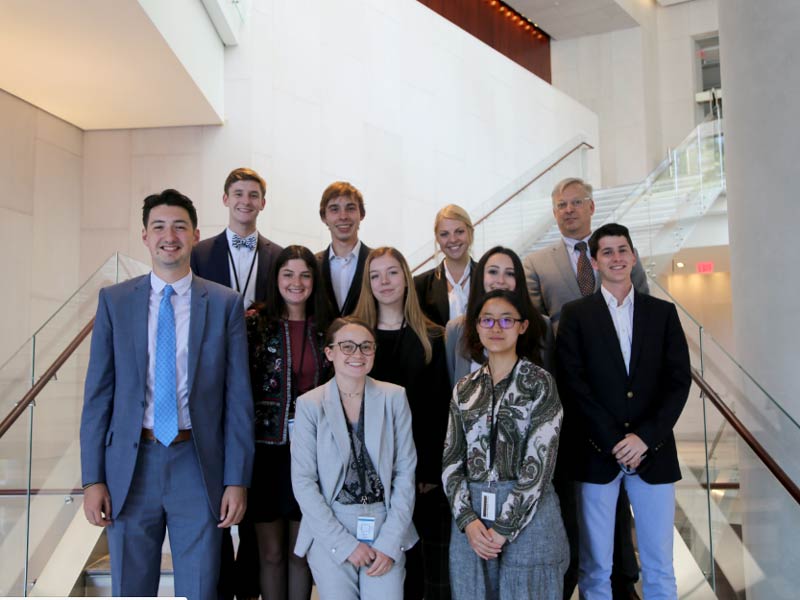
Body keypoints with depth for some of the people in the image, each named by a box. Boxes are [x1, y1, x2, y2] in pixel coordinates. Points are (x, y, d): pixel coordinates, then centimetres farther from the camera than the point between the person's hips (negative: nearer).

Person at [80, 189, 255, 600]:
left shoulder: (225, 303, 1)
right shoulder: (114, 301, 4)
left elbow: (238, 396, 0)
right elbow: (98, 392, 3)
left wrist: (237, 480, -4)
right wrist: (92, 478, -2)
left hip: (199, 465, -1)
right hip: (131, 463, 1)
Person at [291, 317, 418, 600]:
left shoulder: (394, 397, 0)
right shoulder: (310, 404, -4)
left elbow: (405, 471, 1)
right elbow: (303, 482, -5)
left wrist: (390, 541, -7)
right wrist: (344, 543, -10)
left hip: (385, 526, 1)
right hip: (328, 530, -1)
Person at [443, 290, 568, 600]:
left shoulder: (540, 383, -3)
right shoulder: (464, 388, 9)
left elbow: (539, 461, -11)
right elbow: (451, 458, 6)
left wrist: (504, 529, -14)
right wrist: (468, 519, -8)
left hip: (528, 515, -3)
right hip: (471, 519, 4)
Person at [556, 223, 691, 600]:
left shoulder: (663, 312, 9)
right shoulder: (576, 314, 3)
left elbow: (679, 380, 3)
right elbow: (573, 383, -4)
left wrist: (645, 437, -9)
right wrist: (615, 442, -11)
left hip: (653, 452, 2)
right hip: (597, 454, -2)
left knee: (659, 569, 8)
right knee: (595, 568, 4)